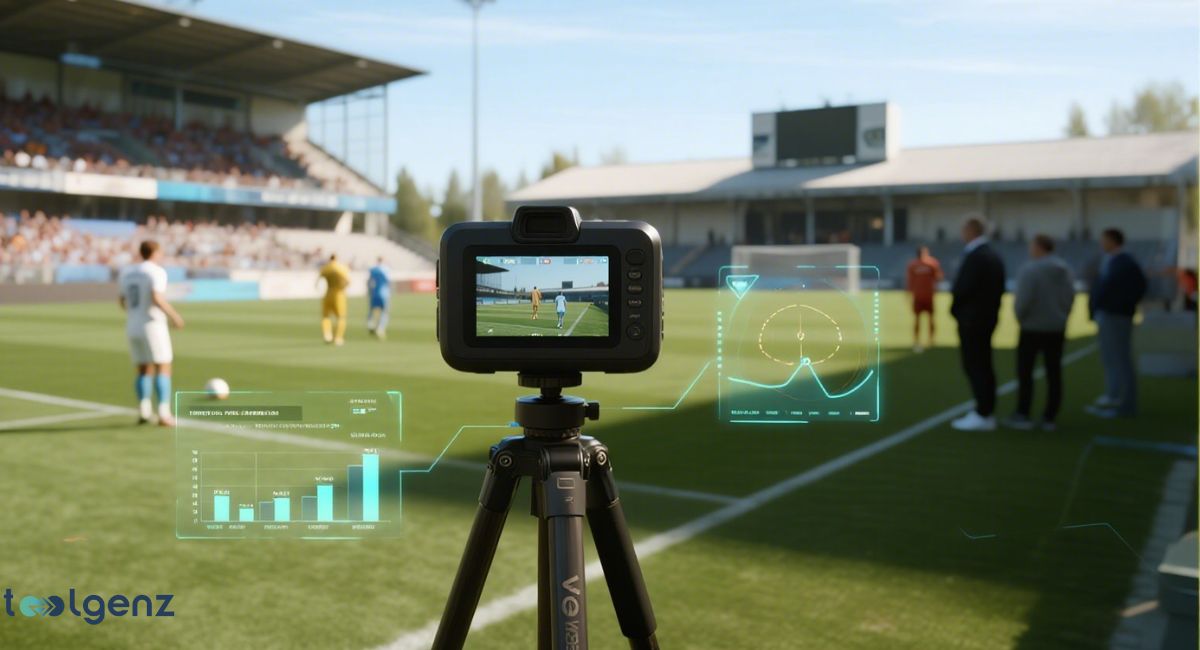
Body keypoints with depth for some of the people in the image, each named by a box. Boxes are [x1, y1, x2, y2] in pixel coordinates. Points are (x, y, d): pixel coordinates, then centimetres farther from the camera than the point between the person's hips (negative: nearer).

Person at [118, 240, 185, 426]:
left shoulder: (126, 272, 12)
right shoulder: (157, 271, -10)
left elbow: (123, 301, 15)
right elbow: (157, 298, -23)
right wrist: (174, 316, -12)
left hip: (132, 328, 6)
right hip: (153, 326, -6)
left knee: (144, 371, 16)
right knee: (163, 369, -1)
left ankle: (143, 411, 4)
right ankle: (164, 414, -9)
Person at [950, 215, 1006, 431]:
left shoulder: (974, 257, -18)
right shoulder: (995, 257, 11)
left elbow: (962, 288, -20)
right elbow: (999, 289, 12)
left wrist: (955, 309, -3)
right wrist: (990, 307, 14)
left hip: (971, 319, -9)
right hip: (988, 317, 9)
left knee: (975, 367, -5)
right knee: (983, 366, 13)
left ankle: (982, 415, -4)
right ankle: (986, 411, 17)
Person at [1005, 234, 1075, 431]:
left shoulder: (1029, 270, -16)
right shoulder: (1064, 269, 4)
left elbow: (1024, 299, -21)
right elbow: (1070, 297, 6)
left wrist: (1019, 315, -3)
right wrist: (1061, 316, 16)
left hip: (1033, 328, -6)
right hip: (1057, 328, 6)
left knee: (1025, 372, 2)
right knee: (1054, 373, 8)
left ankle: (1023, 415, 1)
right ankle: (1049, 418, 9)